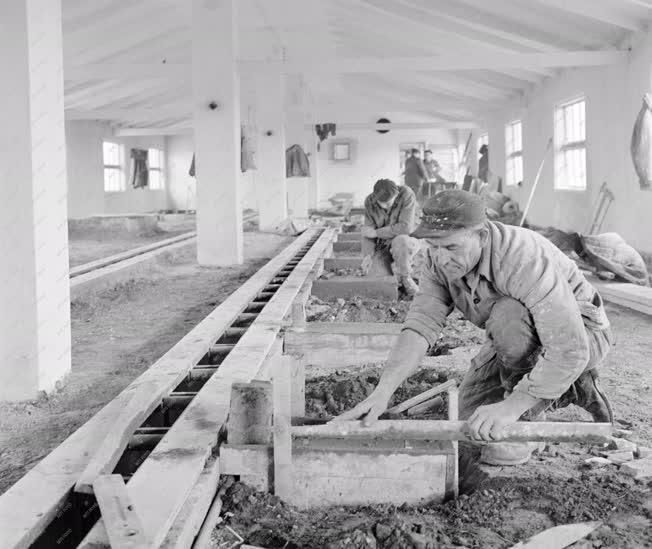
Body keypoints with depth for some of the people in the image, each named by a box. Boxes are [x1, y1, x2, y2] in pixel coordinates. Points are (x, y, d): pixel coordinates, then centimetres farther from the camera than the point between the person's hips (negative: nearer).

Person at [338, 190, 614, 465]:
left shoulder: (525, 260, -38)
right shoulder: (440, 259, -17)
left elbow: (570, 351, -40)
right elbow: (420, 324, -23)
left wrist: (510, 406, -44)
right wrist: (381, 393, -35)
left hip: (581, 333, -7)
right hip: (519, 334, 7)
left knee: (507, 316, -35)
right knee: (473, 409, 3)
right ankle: (569, 388, 21)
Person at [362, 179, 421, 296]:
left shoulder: (406, 194, -22)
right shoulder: (369, 201, -8)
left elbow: (406, 227, -28)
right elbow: (369, 231, -7)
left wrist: (376, 232, -22)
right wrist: (368, 254, -24)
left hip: (408, 242, -4)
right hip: (383, 244, 4)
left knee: (401, 240, -38)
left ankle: (405, 277, -14)